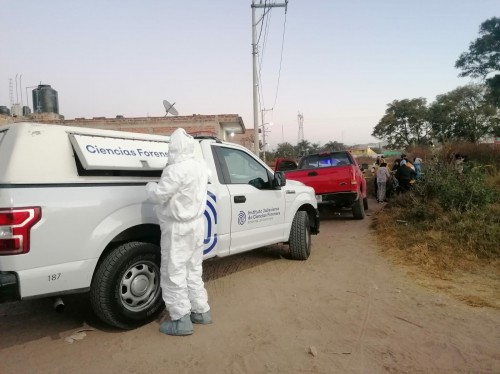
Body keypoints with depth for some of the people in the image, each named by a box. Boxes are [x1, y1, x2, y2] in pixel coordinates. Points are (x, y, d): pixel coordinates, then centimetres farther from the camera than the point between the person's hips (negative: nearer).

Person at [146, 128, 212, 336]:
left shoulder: (176, 170, -22)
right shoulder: (200, 166, 5)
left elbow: (159, 196, -16)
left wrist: (150, 186, 3)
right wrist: (160, 186, 18)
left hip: (178, 228, -9)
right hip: (196, 223, 9)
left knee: (174, 274, 3)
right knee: (193, 270, 19)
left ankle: (181, 320, 11)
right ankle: (201, 311, 29)